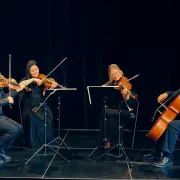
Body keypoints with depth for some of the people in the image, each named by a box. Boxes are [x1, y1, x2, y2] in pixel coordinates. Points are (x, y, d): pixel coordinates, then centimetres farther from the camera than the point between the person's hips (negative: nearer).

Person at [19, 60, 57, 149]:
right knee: (31, 117, -31)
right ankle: (33, 142, -14)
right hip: (29, 105, -1)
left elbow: (44, 94, -4)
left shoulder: (42, 80, 7)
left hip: (41, 105, 2)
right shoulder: (25, 80, 2)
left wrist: (51, 87, -22)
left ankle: (47, 141, -9)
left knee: (47, 116, -26)